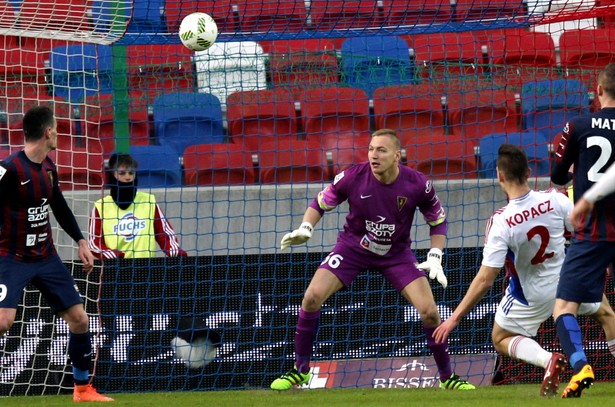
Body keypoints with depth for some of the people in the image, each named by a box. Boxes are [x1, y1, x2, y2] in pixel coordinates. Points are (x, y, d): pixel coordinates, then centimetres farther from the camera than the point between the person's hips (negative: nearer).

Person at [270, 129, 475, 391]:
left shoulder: (417, 184, -20)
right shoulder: (352, 178, -22)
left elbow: (438, 220, -2)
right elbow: (320, 204, -5)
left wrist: (435, 258, -13)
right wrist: (305, 229, -23)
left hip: (396, 253, 0)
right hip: (353, 248, 0)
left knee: (429, 311, -12)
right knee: (312, 297, -16)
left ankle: (447, 377, 9)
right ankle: (300, 370, 1)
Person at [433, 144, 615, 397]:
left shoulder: (500, 222, -29)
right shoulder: (555, 200, -23)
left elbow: (485, 280, -27)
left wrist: (454, 318, -19)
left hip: (531, 297, -3)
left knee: (501, 340, 19)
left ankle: (547, 359, -8)